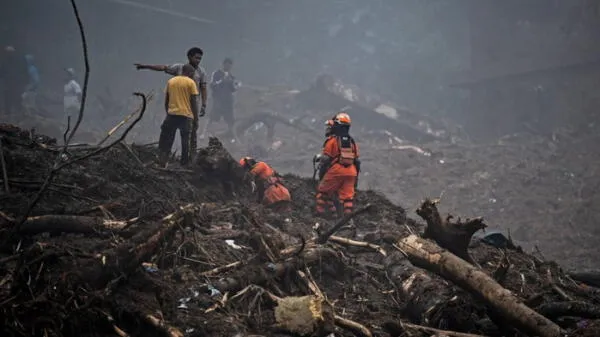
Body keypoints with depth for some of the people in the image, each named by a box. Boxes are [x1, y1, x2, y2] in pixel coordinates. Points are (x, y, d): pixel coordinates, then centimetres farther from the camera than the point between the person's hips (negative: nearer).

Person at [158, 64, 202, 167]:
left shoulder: (171, 81, 10)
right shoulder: (191, 83, -2)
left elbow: (166, 100, 13)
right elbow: (194, 101, -5)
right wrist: (196, 115, 3)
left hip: (171, 114, 3)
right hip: (186, 115, -3)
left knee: (167, 138, 8)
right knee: (185, 139, 5)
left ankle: (162, 160, 2)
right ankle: (184, 162, 7)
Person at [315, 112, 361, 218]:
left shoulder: (332, 140, -2)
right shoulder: (352, 142, 16)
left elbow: (325, 159, -5)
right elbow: (357, 160, 17)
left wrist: (321, 173, 4)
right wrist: (356, 176, 23)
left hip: (336, 170, -4)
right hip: (351, 172, 4)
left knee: (323, 191, 11)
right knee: (347, 196, 4)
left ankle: (320, 212, 8)